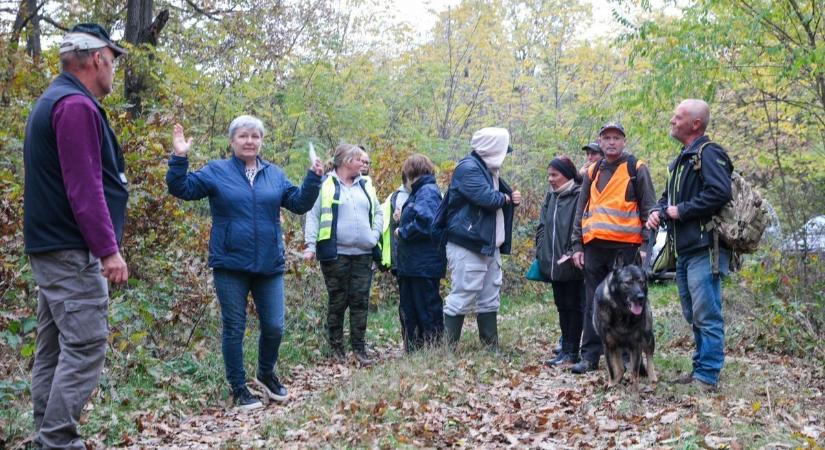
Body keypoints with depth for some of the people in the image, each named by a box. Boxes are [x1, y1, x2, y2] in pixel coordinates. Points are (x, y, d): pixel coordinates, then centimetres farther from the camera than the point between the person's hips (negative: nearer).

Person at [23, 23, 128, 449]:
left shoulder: (51, 102, 19)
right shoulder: (76, 105, -14)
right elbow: (84, 186, -21)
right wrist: (108, 248, -21)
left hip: (51, 247, 11)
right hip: (73, 251, -11)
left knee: (54, 346, 11)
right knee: (85, 347, -11)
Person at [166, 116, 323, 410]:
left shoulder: (275, 174, 10)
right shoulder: (216, 171, 2)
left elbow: (299, 203, 8)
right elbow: (182, 188, -3)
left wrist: (313, 178, -6)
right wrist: (179, 159, -16)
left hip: (269, 265, 3)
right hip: (230, 266, -3)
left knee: (274, 327, 5)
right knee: (234, 329, 4)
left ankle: (266, 375, 31)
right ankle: (239, 390, 16)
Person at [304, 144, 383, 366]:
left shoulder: (365, 185, 15)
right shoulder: (326, 185, -1)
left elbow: (378, 212, 21)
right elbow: (313, 216, -5)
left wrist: (374, 236, 5)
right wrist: (311, 246, -13)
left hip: (363, 254, 5)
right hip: (336, 253, -4)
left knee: (360, 301, 4)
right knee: (337, 301, 2)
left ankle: (359, 348, 10)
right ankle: (336, 348, 12)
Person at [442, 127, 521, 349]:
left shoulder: (489, 169, 20)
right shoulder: (468, 168, -11)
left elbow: (499, 201, 27)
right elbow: (487, 198, -23)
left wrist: (510, 199, 5)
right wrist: (507, 198, -2)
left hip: (490, 246, 10)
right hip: (467, 246, -10)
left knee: (490, 300, 12)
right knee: (462, 298, -9)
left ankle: (491, 347, 18)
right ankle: (447, 347, -5)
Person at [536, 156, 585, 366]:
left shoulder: (580, 195, -12)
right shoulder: (551, 196, 13)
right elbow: (542, 226, 17)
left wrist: (572, 253, -19)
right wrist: (541, 251, 7)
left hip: (572, 265, -7)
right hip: (553, 264, 8)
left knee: (574, 306, 1)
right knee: (562, 307, 13)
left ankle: (571, 351, 5)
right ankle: (566, 348, 21)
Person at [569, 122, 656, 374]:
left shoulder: (636, 169, 3)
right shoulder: (593, 173, 17)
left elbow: (648, 209, 0)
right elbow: (581, 211, 19)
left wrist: (647, 244, -8)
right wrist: (577, 245, 11)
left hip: (624, 247, -5)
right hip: (594, 247, 5)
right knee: (593, 304, 6)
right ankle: (590, 356, 11)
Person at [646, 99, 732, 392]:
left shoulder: (708, 153, -9)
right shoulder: (680, 160, 21)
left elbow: (720, 192, -24)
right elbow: (668, 196, 29)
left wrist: (681, 211, -15)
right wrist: (658, 211, 7)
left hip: (704, 248, -10)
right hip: (684, 250, 10)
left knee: (706, 315, -8)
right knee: (693, 315, 15)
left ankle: (707, 377, -4)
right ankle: (700, 369, 23)